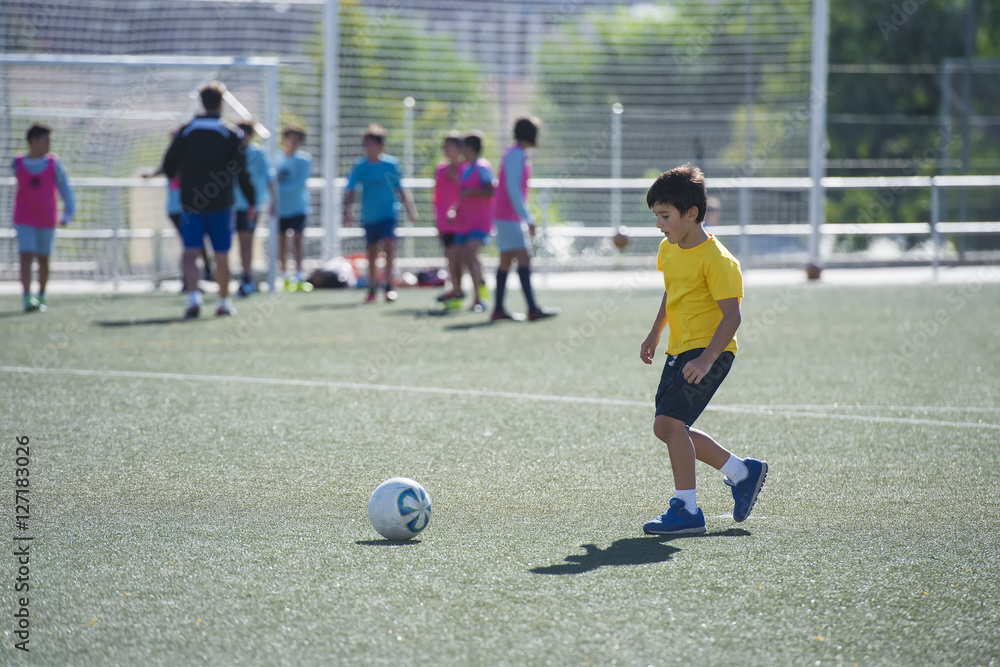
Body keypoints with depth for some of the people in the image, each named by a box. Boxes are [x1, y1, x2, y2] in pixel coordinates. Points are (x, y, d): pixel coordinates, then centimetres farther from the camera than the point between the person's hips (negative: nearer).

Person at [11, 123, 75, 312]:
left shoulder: (53, 163, 0)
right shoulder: (18, 163, 0)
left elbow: (64, 188, 4)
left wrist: (68, 213, -3)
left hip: (47, 219, 1)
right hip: (24, 220, -1)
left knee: (43, 259, 9)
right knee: (26, 257, -13)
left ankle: (41, 296, 26)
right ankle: (27, 298, -21)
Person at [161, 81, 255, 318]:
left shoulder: (185, 131, 3)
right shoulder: (232, 133, -2)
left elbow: (168, 167, 5)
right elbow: (242, 173, -5)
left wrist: (176, 179, 28)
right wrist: (252, 202, 3)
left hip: (190, 202, 0)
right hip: (221, 203, 0)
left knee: (191, 252, -4)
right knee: (222, 255, 10)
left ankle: (194, 295, -26)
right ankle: (224, 301, 19)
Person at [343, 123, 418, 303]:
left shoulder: (392, 164, -2)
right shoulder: (360, 166, -3)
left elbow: (400, 188, 9)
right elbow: (351, 192, -4)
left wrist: (410, 208, 9)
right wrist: (347, 211, -16)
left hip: (389, 213, -2)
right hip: (369, 216, 2)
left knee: (389, 245, -19)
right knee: (372, 252, 9)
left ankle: (389, 285, -12)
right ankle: (372, 288, 23)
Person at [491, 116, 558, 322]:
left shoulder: (518, 154, 16)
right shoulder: (516, 154, -15)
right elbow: (513, 189, -21)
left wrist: (526, 217, 21)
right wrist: (528, 218, -21)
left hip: (505, 216, 10)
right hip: (509, 217, -10)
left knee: (506, 261, 10)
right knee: (523, 258, -15)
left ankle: (499, 309, 11)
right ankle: (533, 309, -22)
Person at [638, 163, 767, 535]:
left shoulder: (716, 260, -19)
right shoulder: (668, 250, 7)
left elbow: (731, 315, -22)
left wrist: (706, 359, -30)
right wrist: (655, 334, 23)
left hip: (710, 351, -9)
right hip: (679, 351, 9)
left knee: (670, 421, -19)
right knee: (666, 428, 9)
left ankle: (686, 510, -12)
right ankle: (742, 472, 24)